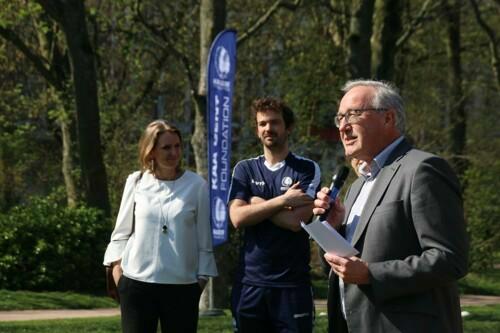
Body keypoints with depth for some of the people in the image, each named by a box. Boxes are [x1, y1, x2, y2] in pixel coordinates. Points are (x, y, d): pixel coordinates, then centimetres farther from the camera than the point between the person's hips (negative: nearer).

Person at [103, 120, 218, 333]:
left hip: (182, 285, -1)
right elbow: (122, 232, 10)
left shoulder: (196, 185, -1)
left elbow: (204, 238, 3)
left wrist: (202, 278, 3)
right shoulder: (136, 182, 3)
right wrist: (116, 266, 3)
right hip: (137, 283, 1)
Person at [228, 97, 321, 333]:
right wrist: (282, 200, -11)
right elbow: (237, 218, -6)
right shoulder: (245, 170, 9)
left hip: (292, 284, -3)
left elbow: (297, 220, -12)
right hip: (250, 282, 3)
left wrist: (257, 203, -4)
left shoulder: (307, 170, 1)